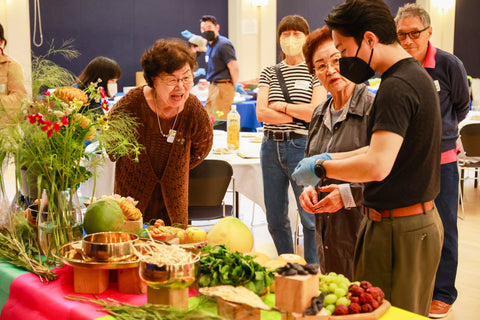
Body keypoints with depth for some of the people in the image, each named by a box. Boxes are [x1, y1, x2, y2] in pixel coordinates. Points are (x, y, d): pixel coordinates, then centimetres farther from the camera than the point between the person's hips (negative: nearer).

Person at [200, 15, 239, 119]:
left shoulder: (223, 44, -14)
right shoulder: (210, 45, 16)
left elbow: (234, 68, -19)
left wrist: (233, 85, -8)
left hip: (222, 87, -10)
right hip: (213, 87, 10)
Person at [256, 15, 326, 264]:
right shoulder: (269, 73, 11)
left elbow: (316, 111, -11)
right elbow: (261, 113, -1)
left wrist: (281, 106, -5)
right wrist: (299, 115, -7)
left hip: (302, 147, -4)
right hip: (271, 147, 4)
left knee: (310, 217, -5)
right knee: (275, 219, 10)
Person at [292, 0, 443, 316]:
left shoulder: (396, 87, -21)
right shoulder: (416, 75, 13)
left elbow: (378, 165, -29)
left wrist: (320, 168, -15)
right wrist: (331, 158, 16)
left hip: (398, 231, -10)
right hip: (422, 219, 10)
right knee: (410, 311, 16)